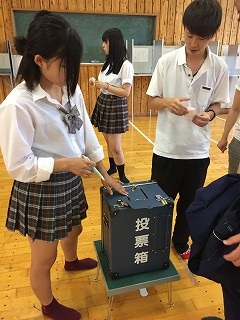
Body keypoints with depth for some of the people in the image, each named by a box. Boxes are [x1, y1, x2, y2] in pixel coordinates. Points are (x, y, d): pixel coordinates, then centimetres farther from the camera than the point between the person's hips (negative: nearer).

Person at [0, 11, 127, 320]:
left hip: (71, 182, 7)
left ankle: (72, 261, 66)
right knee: (44, 258, 15)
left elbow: (86, 133, 4)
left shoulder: (71, 89, -4)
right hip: (40, 191, -7)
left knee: (73, 231, 32)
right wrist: (65, 163, -26)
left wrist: (105, 174, 5)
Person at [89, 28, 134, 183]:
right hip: (103, 103, 8)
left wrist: (105, 85, -21)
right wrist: (96, 81, -1)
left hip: (116, 106, -8)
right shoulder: (108, 62, 10)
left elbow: (126, 92, -19)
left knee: (115, 146, -3)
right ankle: (112, 167, 34)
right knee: (108, 141, 16)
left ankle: (122, 176, 14)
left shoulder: (126, 65, -15)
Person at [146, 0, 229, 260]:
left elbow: (217, 103, 6)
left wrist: (209, 114, -17)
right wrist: (168, 102, -23)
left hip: (198, 150, 2)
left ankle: (181, 242, 44)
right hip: (166, 149, -1)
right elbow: (152, 101, -1)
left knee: (190, 204, 18)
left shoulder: (219, 67, -3)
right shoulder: (167, 61, -6)